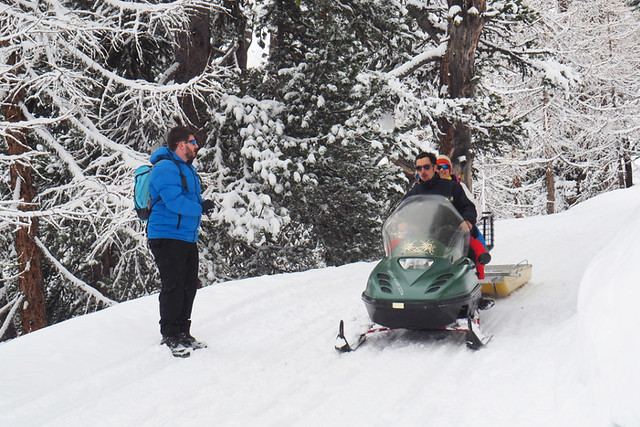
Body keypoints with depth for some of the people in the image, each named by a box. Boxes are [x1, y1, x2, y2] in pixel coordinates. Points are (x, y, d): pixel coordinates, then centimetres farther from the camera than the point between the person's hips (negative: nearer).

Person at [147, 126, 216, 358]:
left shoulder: (187, 168, 19)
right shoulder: (165, 168, -13)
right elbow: (174, 201, -24)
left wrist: (202, 204, 3)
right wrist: (200, 207, -14)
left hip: (188, 238, 10)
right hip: (167, 237, -10)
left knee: (189, 286, 12)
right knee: (173, 287, -7)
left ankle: (183, 333, 23)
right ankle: (170, 336, 3)